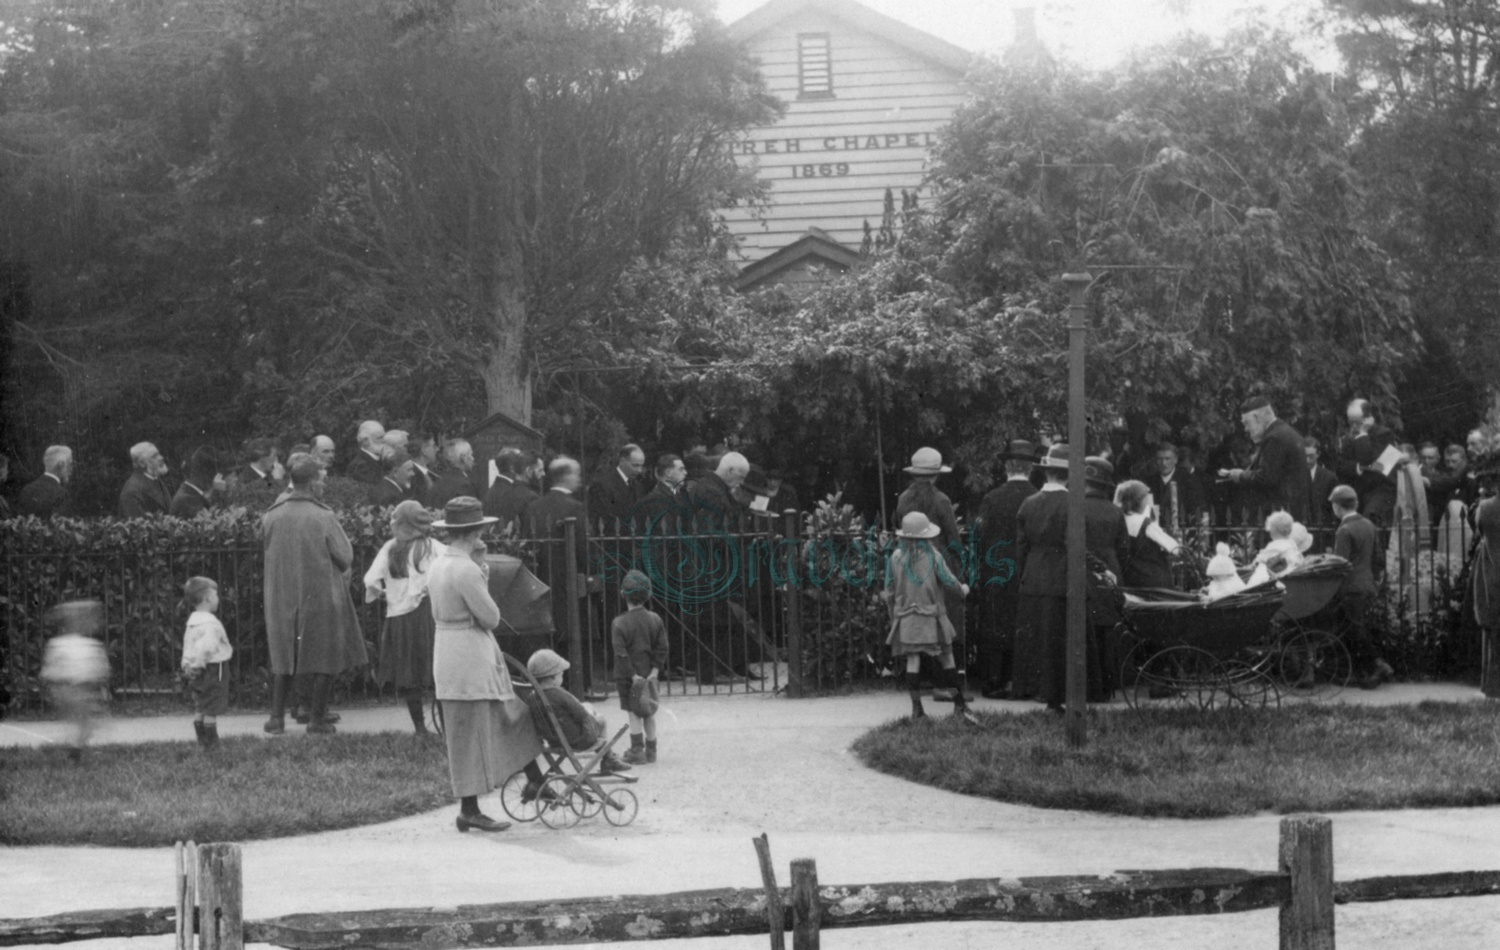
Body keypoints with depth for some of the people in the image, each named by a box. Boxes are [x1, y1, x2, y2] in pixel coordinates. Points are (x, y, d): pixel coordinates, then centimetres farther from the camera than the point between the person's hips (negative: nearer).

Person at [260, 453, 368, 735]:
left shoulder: (272, 516, -7)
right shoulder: (324, 517, -16)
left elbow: (266, 545, 8)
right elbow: (346, 557, -8)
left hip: (282, 594, 3)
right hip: (322, 594, -3)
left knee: (283, 657, 16)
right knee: (325, 658, 11)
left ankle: (277, 716, 13)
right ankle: (318, 717, 13)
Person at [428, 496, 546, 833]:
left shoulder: (437, 565, 8)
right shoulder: (466, 570, -22)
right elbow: (490, 617, -15)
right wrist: (484, 583, -3)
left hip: (445, 650, 10)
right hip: (470, 656, -10)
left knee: (510, 715, 18)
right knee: (472, 735, -1)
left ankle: (535, 781, 26)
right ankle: (469, 811, 6)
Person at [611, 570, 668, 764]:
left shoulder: (620, 623, -14)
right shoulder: (655, 619, 0)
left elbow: (621, 654, -18)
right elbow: (662, 647, -1)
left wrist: (633, 675, -14)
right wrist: (655, 670, -1)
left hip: (629, 676, -4)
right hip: (648, 674, 4)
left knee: (634, 713, 2)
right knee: (650, 713, 12)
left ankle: (637, 750, 2)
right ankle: (651, 751, 18)